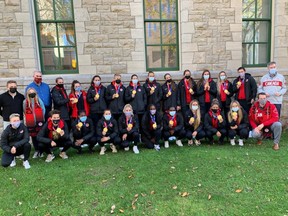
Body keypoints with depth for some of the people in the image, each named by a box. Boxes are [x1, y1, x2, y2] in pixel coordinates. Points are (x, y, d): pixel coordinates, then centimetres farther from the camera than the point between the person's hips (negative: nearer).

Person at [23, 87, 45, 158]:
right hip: (30, 122, 2)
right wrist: (29, 118, 4)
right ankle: (36, 150, 20)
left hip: (39, 121, -1)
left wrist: (41, 117, 1)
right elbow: (25, 112, 8)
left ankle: (41, 150, 11)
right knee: (33, 136, 8)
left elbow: (43, 109, 4)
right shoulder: (25, 102, 4)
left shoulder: (39, 100, 1)